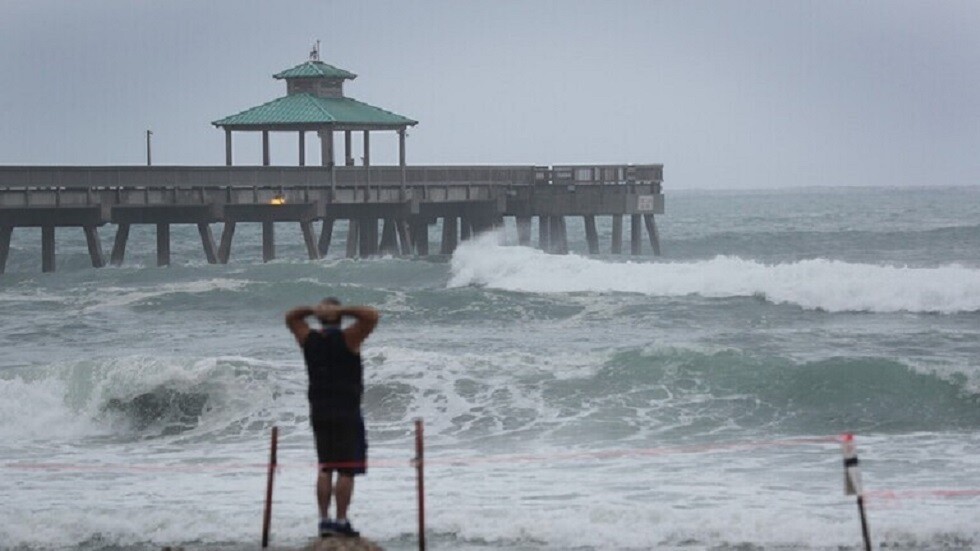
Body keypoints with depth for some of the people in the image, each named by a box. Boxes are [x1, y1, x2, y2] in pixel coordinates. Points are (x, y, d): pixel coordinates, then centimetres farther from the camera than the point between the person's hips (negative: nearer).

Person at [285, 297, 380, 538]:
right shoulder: (347, 338, -11)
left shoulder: (309, 339, 3)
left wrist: (312, 309, 5)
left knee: (325, 468, 12)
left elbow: (290, 317, 20)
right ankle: (341, 521, -6)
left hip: (319, 412, 5)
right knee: (347, 470, -2)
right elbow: (372, 316, -20)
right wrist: (343, 310, -15)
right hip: (346, 412, -5)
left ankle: (325, 519, 10)